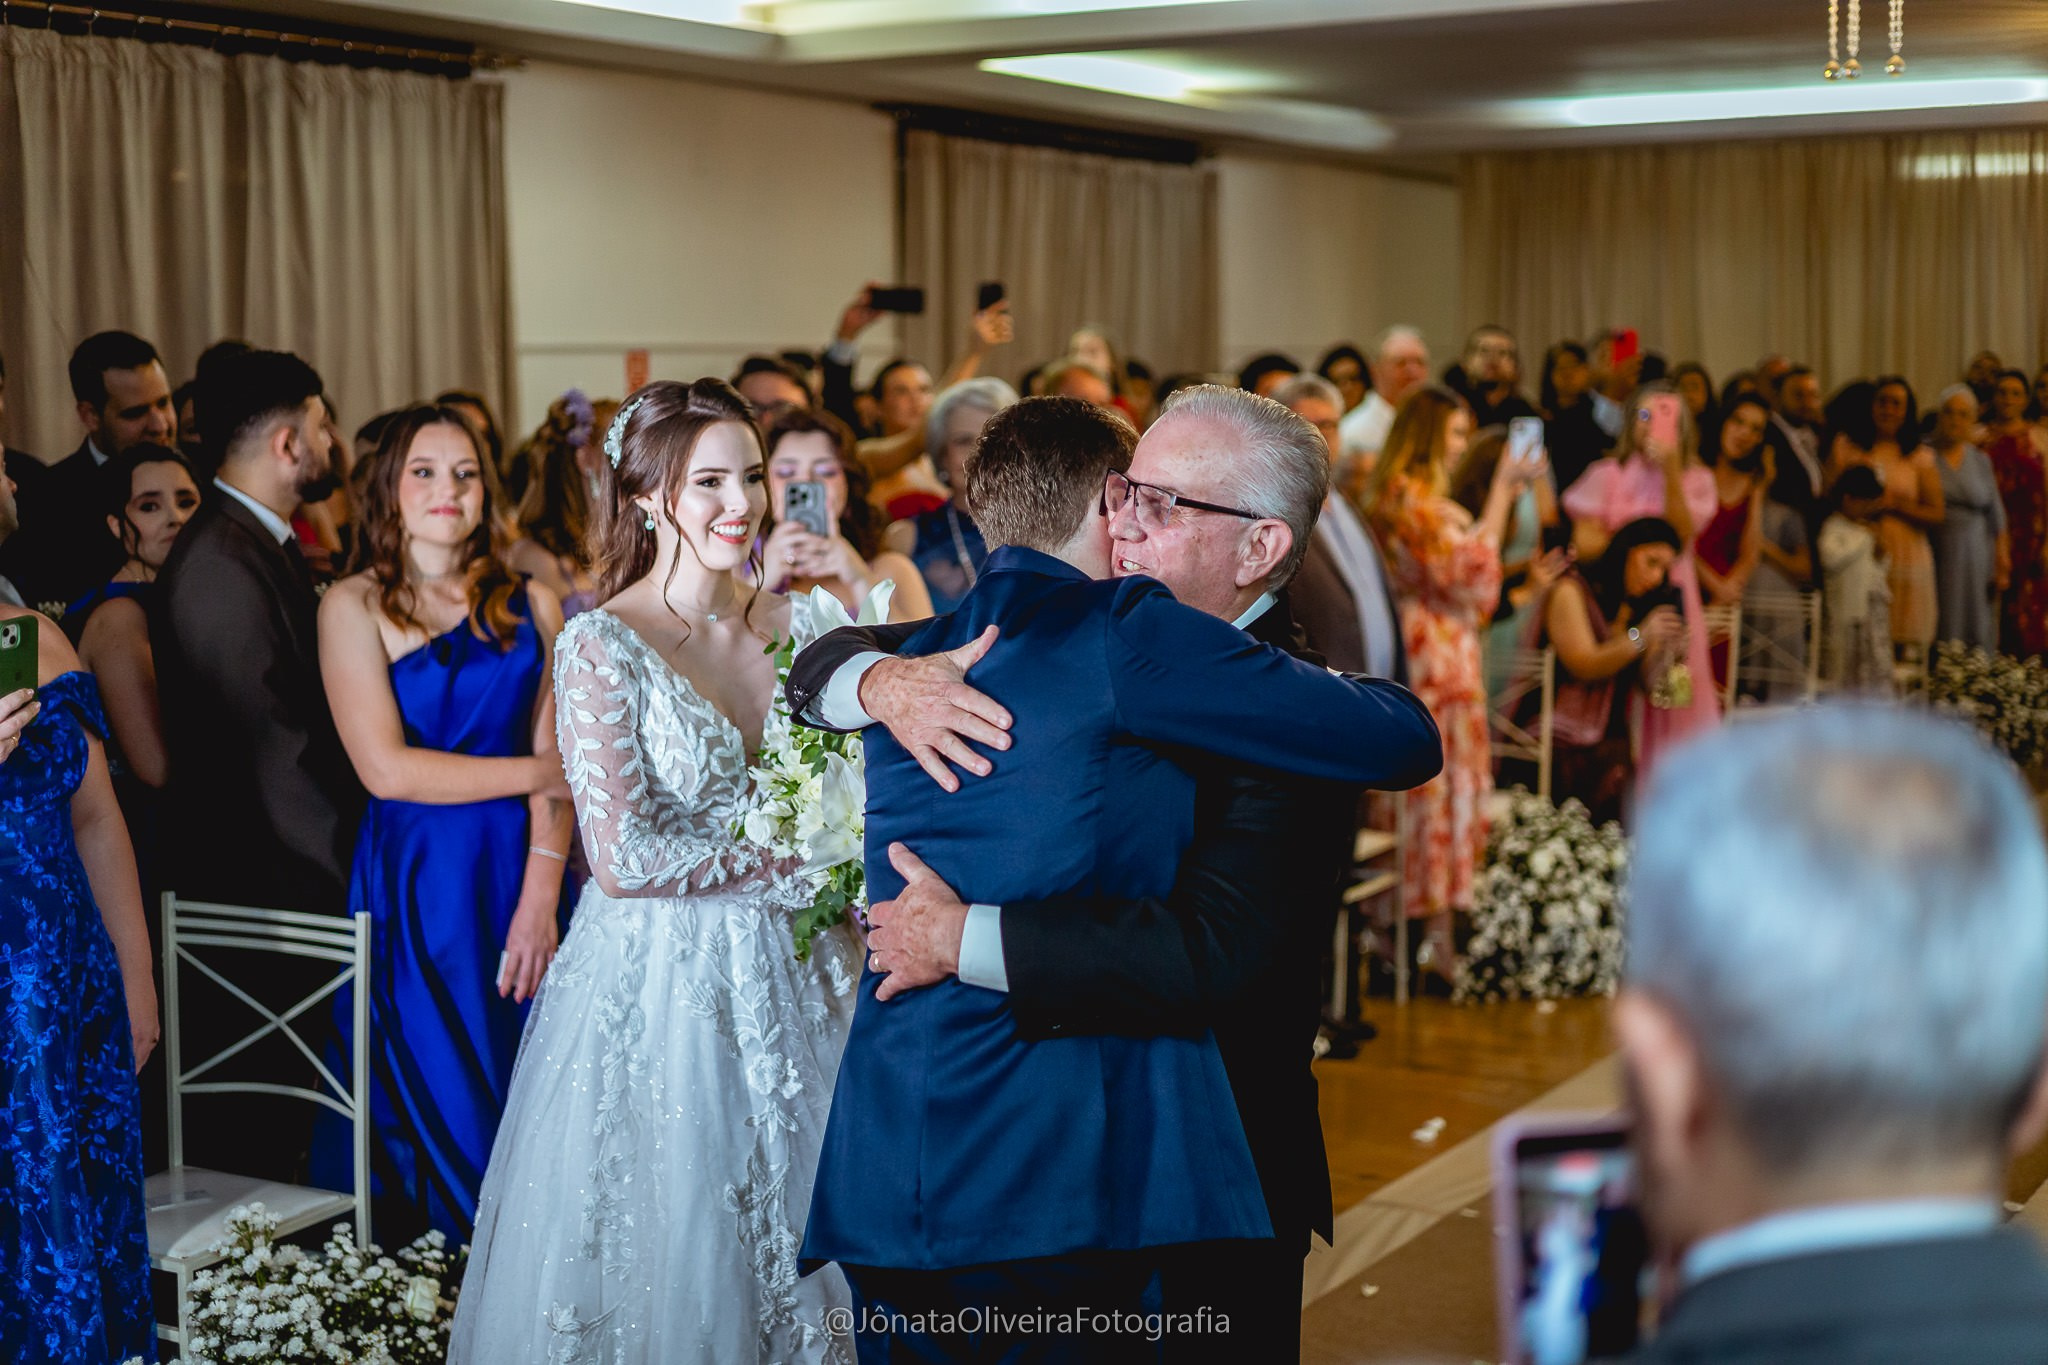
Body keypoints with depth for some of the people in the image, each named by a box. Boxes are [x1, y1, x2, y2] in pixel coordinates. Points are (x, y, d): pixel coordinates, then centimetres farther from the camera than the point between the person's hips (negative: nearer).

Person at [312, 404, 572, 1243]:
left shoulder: (531, 605, 8)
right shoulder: (354, 606, 0)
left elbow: (557, 764, 0)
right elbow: (387, 768, -10)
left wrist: (541, 900, -11)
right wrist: (533, 776, -7)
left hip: (525, 879, 3)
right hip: (415, 885, -3)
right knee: (439, 1112, 3)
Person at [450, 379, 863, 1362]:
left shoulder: (792, 625, 4)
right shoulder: (602, 646, -11)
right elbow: (623, 856, -16)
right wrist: (793, 867, -15)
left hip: (787, 984, 5)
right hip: (656, 987, -5)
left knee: (782, 1241, 12)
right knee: (661, 1254, 6)